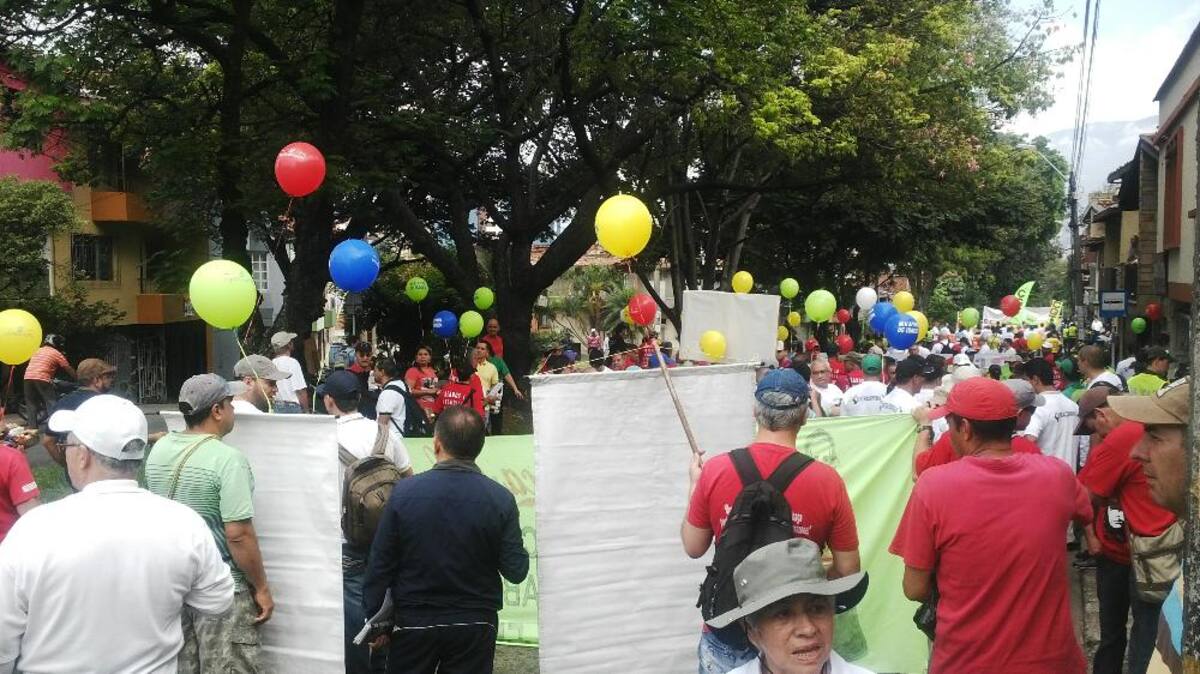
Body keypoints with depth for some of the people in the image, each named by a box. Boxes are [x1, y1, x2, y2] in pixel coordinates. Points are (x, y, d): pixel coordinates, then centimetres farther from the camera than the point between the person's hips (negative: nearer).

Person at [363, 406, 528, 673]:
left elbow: (381, 564, -6)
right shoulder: (501, 499, -13)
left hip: (414, 623, 0)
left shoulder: (404, 491, -12)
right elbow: (516, 571, -9)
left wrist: (374, 617, 6)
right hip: (476, 624, 0)